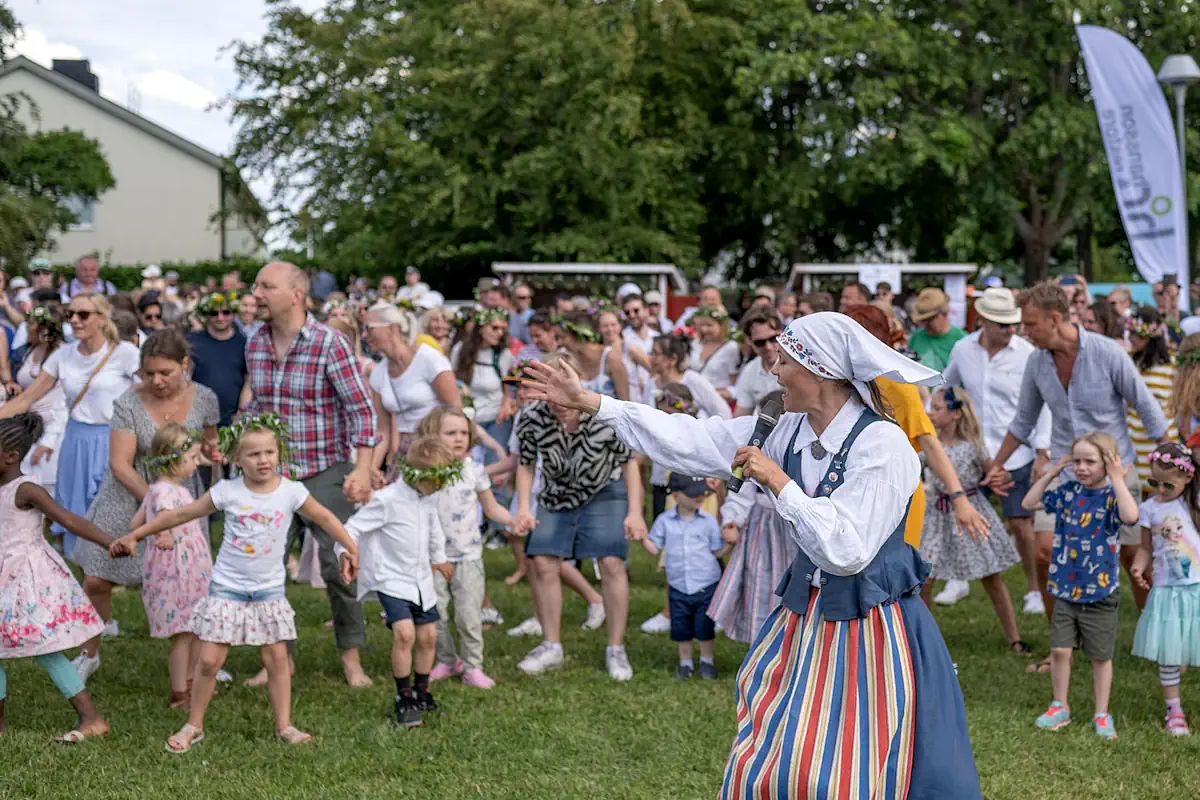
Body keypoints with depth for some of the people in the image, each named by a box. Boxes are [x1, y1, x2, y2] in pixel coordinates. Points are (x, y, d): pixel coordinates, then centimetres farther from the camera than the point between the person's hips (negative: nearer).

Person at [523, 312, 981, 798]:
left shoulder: (883, 446, -20)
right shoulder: (789, 431, 1)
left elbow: (845, 551, -26)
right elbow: (695, 441, 1)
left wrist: (778, 482, -22)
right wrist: (589, 403, 0)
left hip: (866, 631, -7)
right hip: (805, 617, 7)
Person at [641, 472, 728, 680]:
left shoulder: (708, 521, -2)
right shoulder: (665, 520, -1)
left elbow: (718, 551, 2)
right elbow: (655, 548, 2)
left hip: (706, 587, -1)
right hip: (678, 588, 1)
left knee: (705, 628, 6)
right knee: (681, 629, 10)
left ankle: (707, 661, 26)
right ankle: (685, 662, 29)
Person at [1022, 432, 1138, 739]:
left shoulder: (1112, 496, -12)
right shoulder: (1067, 492, 1)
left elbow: (1130, 515, -34)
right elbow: (1030, 502, 6)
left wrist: (1117, 479, -27)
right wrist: (1051, 473, 0)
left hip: (1100, 593, -3)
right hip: (1065, 589, 4)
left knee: (1101, 656, 9)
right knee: (1059, 649, 6)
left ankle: (1102, 714, 23)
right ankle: (1060, 707, 23)